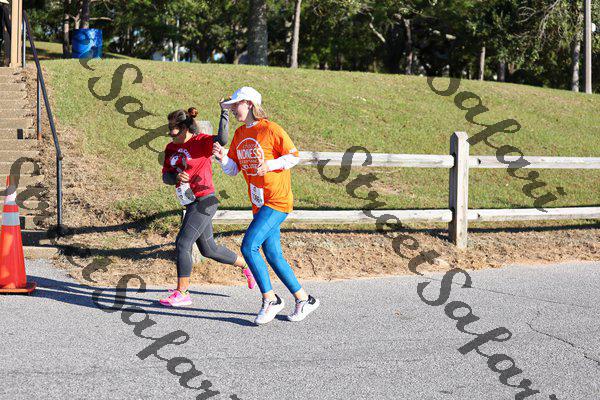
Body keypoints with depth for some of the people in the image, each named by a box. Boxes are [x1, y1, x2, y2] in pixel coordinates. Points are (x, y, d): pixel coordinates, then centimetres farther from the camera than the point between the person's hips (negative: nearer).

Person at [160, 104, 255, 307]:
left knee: (182, 244, -11)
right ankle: (246, 266, 37)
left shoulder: (201, 142, -12)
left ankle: (182, 294, -5)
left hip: (204, 201, -9)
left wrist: (224, 112, -30)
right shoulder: (171, 148, 10)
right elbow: (165, 176, 6)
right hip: (192, 204, 9)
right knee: (208, 249, 17)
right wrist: (176, 177, -15)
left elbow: (222, 139, -32)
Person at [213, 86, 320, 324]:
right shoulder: (239, 134, 13)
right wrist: (222, 158, -7)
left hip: (278, 200, -8)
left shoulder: (271, 129, -10)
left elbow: (294, 157, -7)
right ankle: (304, 299, 19)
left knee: (248, 246, -17)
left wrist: (269, 165, -19)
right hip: (260, 204, 8)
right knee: (273, 255, 8)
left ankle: (270, 300, -6)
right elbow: (233, 169, 13)